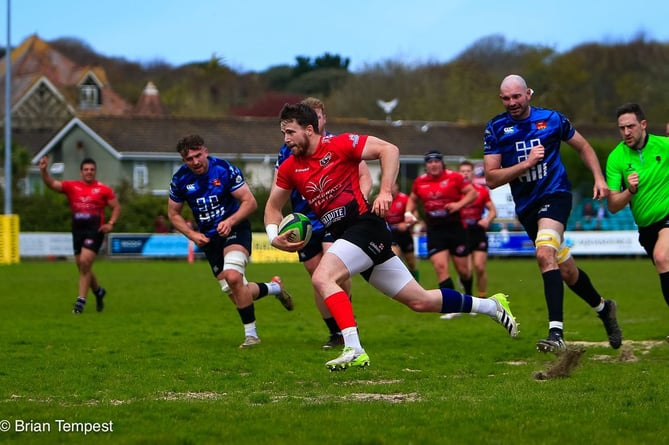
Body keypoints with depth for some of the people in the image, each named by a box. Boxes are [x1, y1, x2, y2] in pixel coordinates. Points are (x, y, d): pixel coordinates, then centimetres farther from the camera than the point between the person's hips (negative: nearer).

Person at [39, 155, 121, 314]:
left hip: (95, 231, -5)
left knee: (85, 262, -17)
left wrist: (110, 223, -7)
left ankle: (81, 300, -12)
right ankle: (98, 291, 38)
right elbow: (51, 183, -4)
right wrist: (43, 170, -21)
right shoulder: (71, 187, 6)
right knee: (82, 266, 12)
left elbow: (116, 207, 6)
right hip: (77, 230, 5)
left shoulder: (103, 189, 0)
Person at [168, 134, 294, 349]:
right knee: (234, 292, 1)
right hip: (209, 238, 5)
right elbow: (173, 213, 8)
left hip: (235, 228, -5)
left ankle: (251, 334, -16)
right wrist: (192, 234, -8)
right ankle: (274, 287, 32)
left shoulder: (225, 170, -16)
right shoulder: (180, 179, -5)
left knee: (233, 277, -29)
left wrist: (230, 221, -29)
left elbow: (250, 202, -13)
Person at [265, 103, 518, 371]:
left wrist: (385, 191, -22)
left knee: (322, 278, -27)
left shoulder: (339, 145, -10)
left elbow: (389, 149, -12)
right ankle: (491, 306, 25)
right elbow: (273, 206, 19)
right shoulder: (289, 168, 9)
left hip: (366, 226, -7)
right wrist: (274, 237, 0)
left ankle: (353, 349, -31)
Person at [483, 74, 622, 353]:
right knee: (567, 271, 12)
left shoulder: (551, 119, -1)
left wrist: (599, 178, 3)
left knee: (545, 253, -29)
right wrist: (526, 164, -17)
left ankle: (556, 332, -35)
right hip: (526, 206, 3)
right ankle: (603, 308, 41)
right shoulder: (496, 129, -1)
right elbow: (491, 178, -6)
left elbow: (583, 147, 15)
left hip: (555, 196, -3)